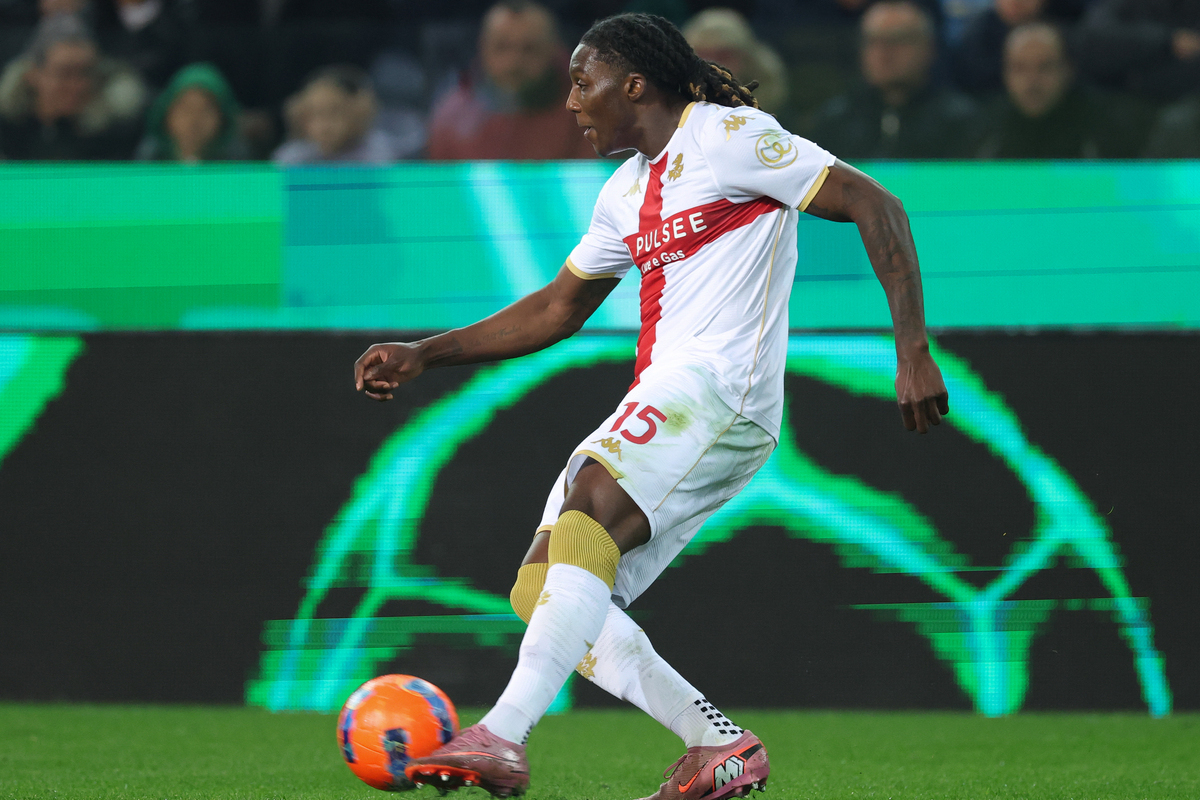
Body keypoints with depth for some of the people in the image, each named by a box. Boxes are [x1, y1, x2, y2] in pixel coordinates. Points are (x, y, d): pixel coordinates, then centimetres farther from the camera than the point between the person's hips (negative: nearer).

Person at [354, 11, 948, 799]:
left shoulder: (729, 137, -2)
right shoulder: (627, 194, 24)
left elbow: (874, 205, -6)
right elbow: (559, 308, 33)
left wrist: (913, 349, -14)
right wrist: (424, 354, 26)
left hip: (720, 383, -9)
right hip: (660, 403, 9)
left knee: (588, 509, -31)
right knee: (543, 592, -1)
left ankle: (504, 736, -43)